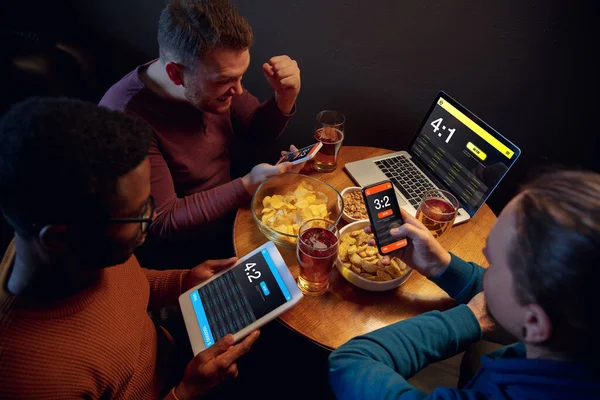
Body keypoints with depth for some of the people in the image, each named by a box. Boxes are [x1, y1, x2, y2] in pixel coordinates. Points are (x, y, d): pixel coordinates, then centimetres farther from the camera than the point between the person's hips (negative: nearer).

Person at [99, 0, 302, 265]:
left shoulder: (216, 75, -12)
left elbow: (258, 132, 3)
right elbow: (163, 223, -25)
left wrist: (285, 98, -18)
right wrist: (247, 186, -33)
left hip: (231, 206, 6)